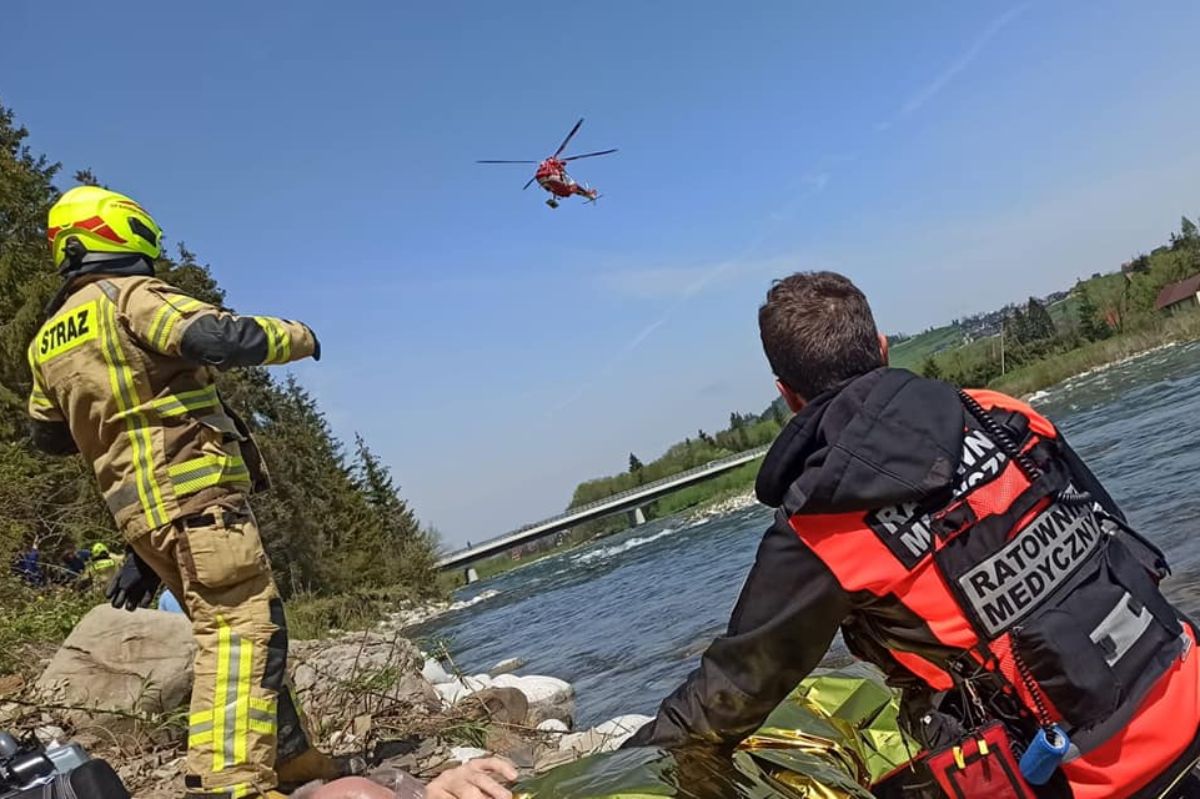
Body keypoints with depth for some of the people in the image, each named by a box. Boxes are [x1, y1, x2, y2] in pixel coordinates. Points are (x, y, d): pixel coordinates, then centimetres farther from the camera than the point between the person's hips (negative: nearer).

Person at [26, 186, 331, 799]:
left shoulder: (46, 342, 21)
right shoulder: (130, 296, -5)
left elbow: (49, 434, 31)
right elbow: (219, 338, -21)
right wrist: (298, 336, -4)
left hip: (142, 508, 9)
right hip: (195, 492, -9)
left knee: (250, 627, 15)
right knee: (239, 628, -16)